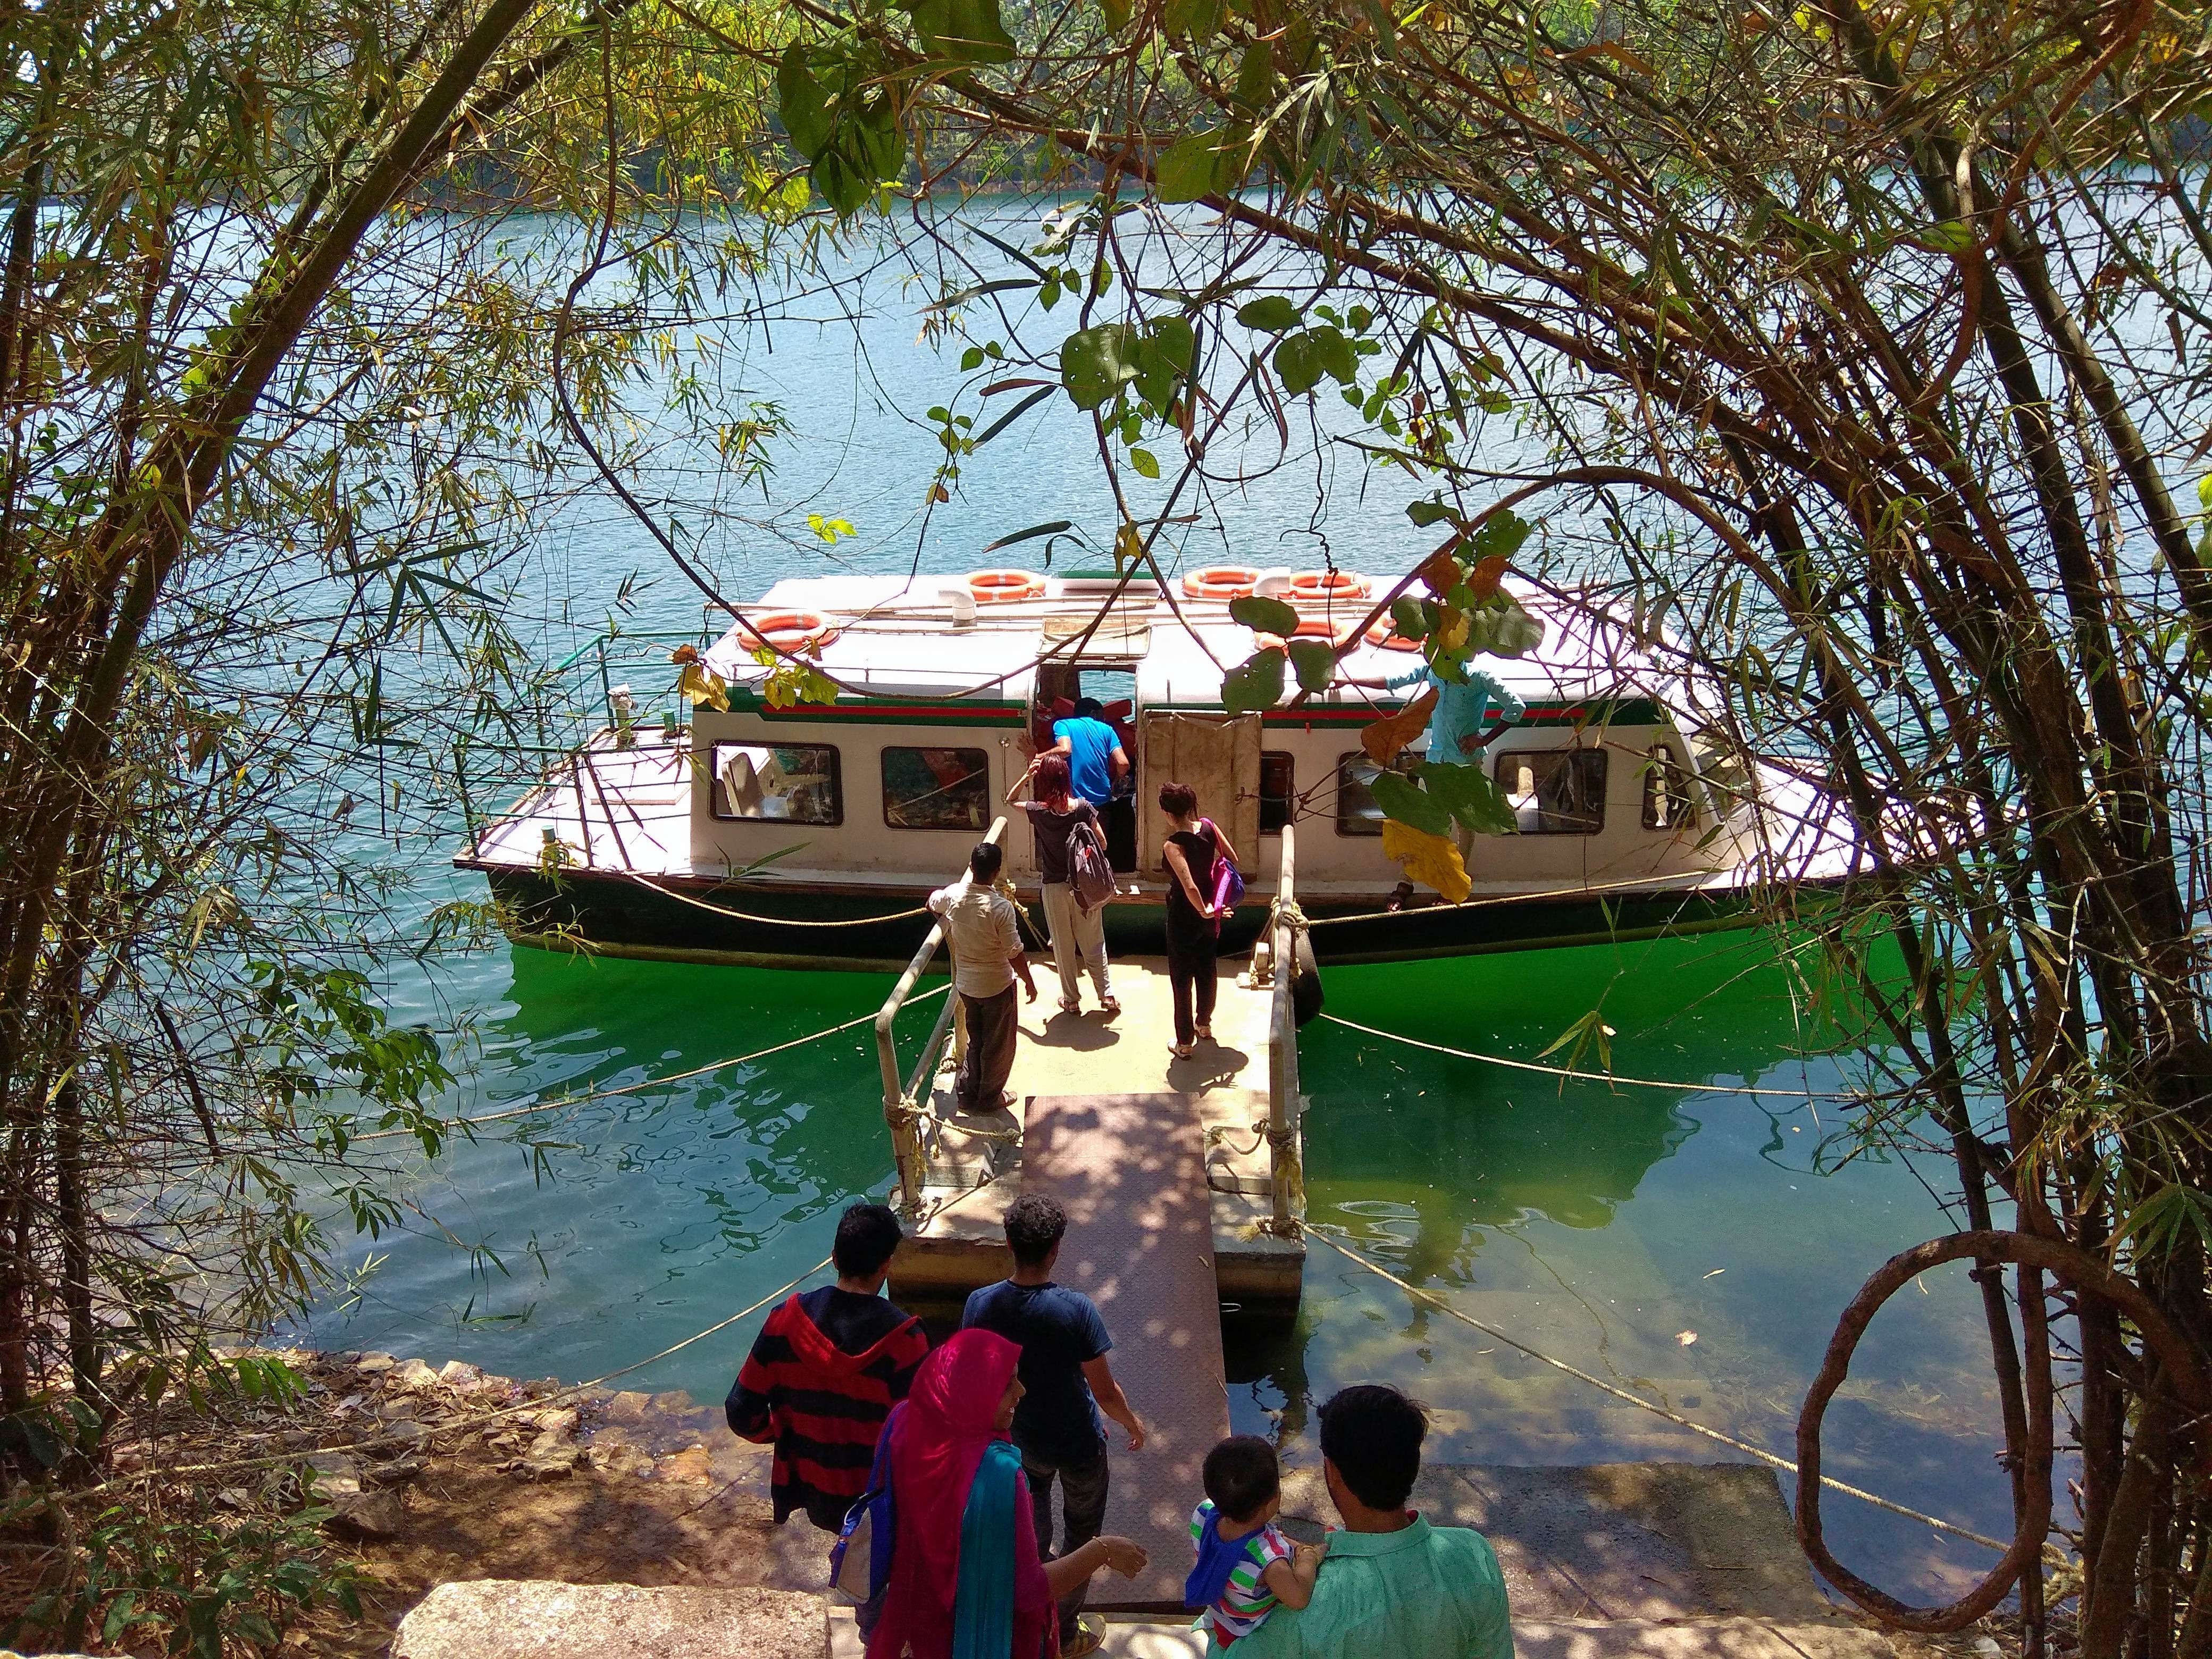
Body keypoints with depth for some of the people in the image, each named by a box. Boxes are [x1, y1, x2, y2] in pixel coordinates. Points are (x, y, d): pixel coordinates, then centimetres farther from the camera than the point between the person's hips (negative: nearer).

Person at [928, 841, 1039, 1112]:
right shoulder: (1000, 907, -28)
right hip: (997, 987, -5)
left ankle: (967, 1094, 32)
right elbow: (1015, 954, -22)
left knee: (976, 1040, 24)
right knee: (998, 1045, 15)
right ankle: (989, 1098, 28)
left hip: (966, 984, 5)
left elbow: (932, 902, 14)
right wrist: (1029, 981, -7)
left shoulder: (953, 895, -11)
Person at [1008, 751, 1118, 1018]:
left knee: (1063, 945, 14)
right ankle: (1106, 995, 18)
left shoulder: (1038, 811, -14)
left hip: (1054, 888, -1)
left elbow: (1010, 800, 5)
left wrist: (1027, 775, -6)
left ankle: (1071, 999, 23)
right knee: (1093, 943, 15)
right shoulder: (1083, 807, -13)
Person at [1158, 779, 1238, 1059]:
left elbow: (1189, 886, -37)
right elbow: (1233, 860, -2)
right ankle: (1204, 1024, 45)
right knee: (1206, 970, 26)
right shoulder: (1208, 827, -10)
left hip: (1184, 917, -7)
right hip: (1209, 914, 7)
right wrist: (1215, 903, 8)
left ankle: (1185, 1044, 16)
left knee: (1181, 979, 8)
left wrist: (1204, 910, -20)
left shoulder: (1173, 846, -27)